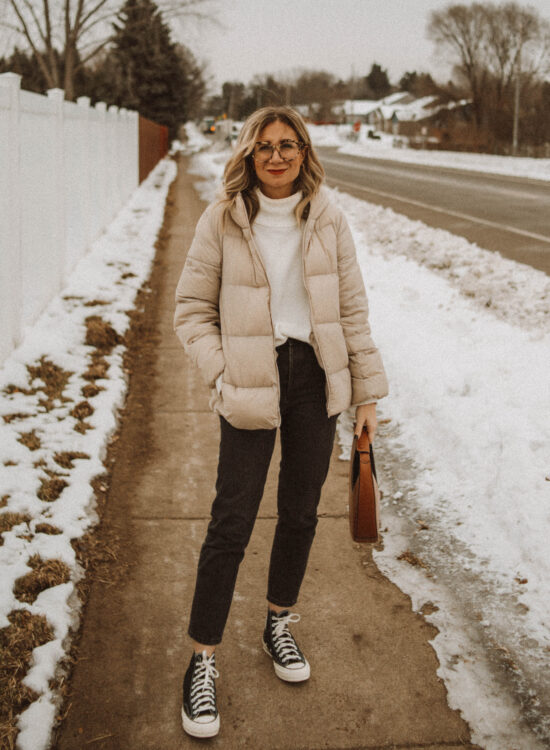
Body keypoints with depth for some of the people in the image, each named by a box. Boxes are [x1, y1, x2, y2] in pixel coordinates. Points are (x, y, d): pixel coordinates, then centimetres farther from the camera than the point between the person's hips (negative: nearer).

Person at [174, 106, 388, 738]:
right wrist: (221, 374, -11)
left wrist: (367, 392, 5)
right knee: (232, 521, -2)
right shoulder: (223, 220, -4)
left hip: (315, 379, 3)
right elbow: (192, 309, 1)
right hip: (251, 386, -3)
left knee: (300, 514, 13)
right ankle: (202, 663, 11)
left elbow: (352, 309, 5)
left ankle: (279, 625, 37)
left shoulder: (327, 220, 2)